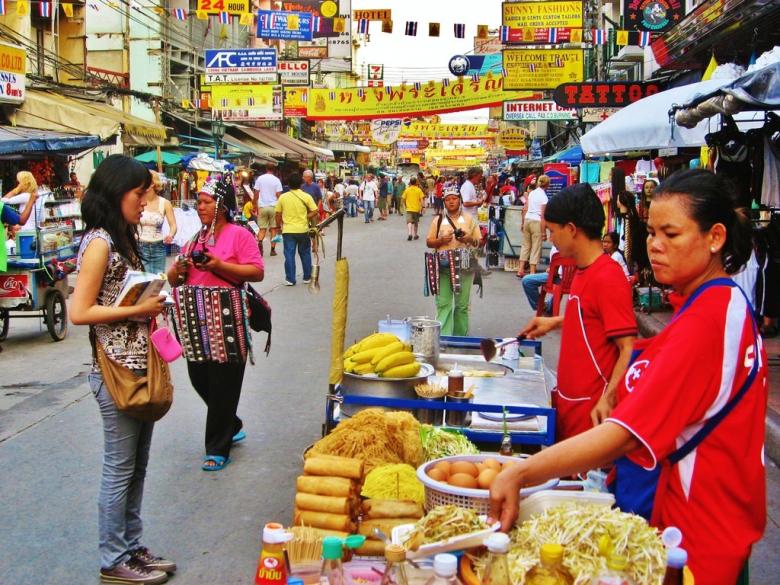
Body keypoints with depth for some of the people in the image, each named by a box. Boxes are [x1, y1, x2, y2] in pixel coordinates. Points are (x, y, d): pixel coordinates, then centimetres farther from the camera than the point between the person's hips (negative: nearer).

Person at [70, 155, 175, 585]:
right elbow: (79, 312, -19)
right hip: (116, 372, -9)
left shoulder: (122, 239, 12)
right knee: (119, 469, 2)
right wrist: (138, 309, -18)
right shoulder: (99, 243, -15)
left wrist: (150, 302, 1)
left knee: (136, 467, 16)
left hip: (140, 366, 9)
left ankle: (132, 547, 28)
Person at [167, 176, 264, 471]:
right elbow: (173, 279, 17)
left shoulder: (239, 235, -5)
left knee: (222, 386, 0)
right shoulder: (194, 238, 15)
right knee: (199, 379, 14)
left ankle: (218, 449, 10)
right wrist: (179, 269, -6)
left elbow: (257, 272, -14)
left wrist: (219, 265, -21)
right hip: (196, 322, 7)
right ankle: (231, 427, 37)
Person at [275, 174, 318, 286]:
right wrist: (305, 218, 4)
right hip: (303, 229, 0)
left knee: (289, 255, 3)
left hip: (288, 230, 0)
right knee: (305, 254, 13)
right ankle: (307, 277, 19)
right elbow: (315, 212, -9)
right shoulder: (306, 196, -4)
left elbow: (278, 214, 3)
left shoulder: (283, 197, -2)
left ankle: (290, 279, 2)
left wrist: (279, 225, 17)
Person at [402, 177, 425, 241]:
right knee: (416, 222, 17)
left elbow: (403, 199, 2)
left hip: (409, 209, -1)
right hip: (417, 209, 1)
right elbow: (422, 199, -10)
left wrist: (404, 206, 17)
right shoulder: (419, 190, -3)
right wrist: (422, 207, -5)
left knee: (409, 222, -8)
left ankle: (409, 234, -29)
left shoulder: (407, 190, -1)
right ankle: (415, 235, 27)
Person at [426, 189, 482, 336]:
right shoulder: (438, 220, 8)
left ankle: (461, 336, 15)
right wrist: (441, 240, -11)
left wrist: (469, 239, -13)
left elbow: (479, 241, 8)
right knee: (443, 303, -6)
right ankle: (443, 336, -6)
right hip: (443, 265, 0)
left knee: (462, 304, 5)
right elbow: (429, 242, 8)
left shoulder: (469, 219, 8)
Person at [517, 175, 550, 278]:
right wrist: (544, 232, -11)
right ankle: (532, 272, 4)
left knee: (525, 245, 14)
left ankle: (521, 270, 14)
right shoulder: (544, 197, -10)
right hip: (537, 222, -6)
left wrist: (522, 222, 19)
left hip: (527, 219, 6)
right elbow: (543, 216, -13)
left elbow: (525, 209, 9)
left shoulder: (532, 193, 7)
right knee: (536, 248, 2)